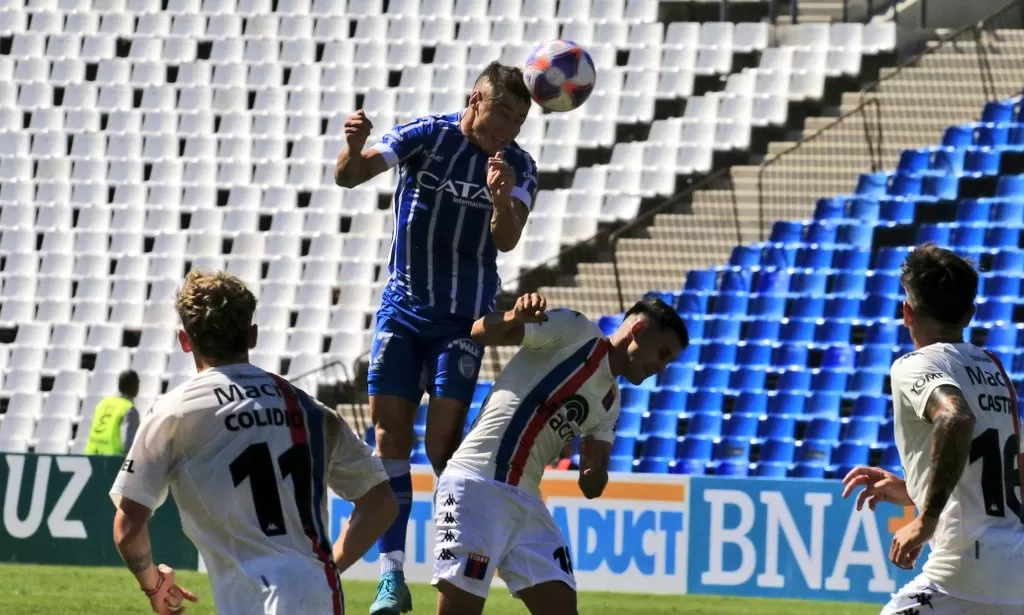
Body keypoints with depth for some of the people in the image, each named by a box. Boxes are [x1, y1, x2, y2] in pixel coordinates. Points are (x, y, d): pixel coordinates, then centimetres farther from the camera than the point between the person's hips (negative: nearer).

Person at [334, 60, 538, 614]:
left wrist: (501, 199, -41)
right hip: (402, 308, 1)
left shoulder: (518, 167, -6)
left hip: (462, 318, -1)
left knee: (442, 443, -9)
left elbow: (507, 240, -20)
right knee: (390, 435, -4)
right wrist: (354, 149, -36)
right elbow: (348, 177, -13)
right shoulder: (425, 137, -8)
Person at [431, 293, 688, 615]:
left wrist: (595, 471, -7)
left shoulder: (609, 404, 21)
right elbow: (481, 332, -7)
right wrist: (514, 318, -30)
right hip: (477, 485, -8)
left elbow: (591, 488, 17)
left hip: (525, 500, 8)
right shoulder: (575, 331, 1)